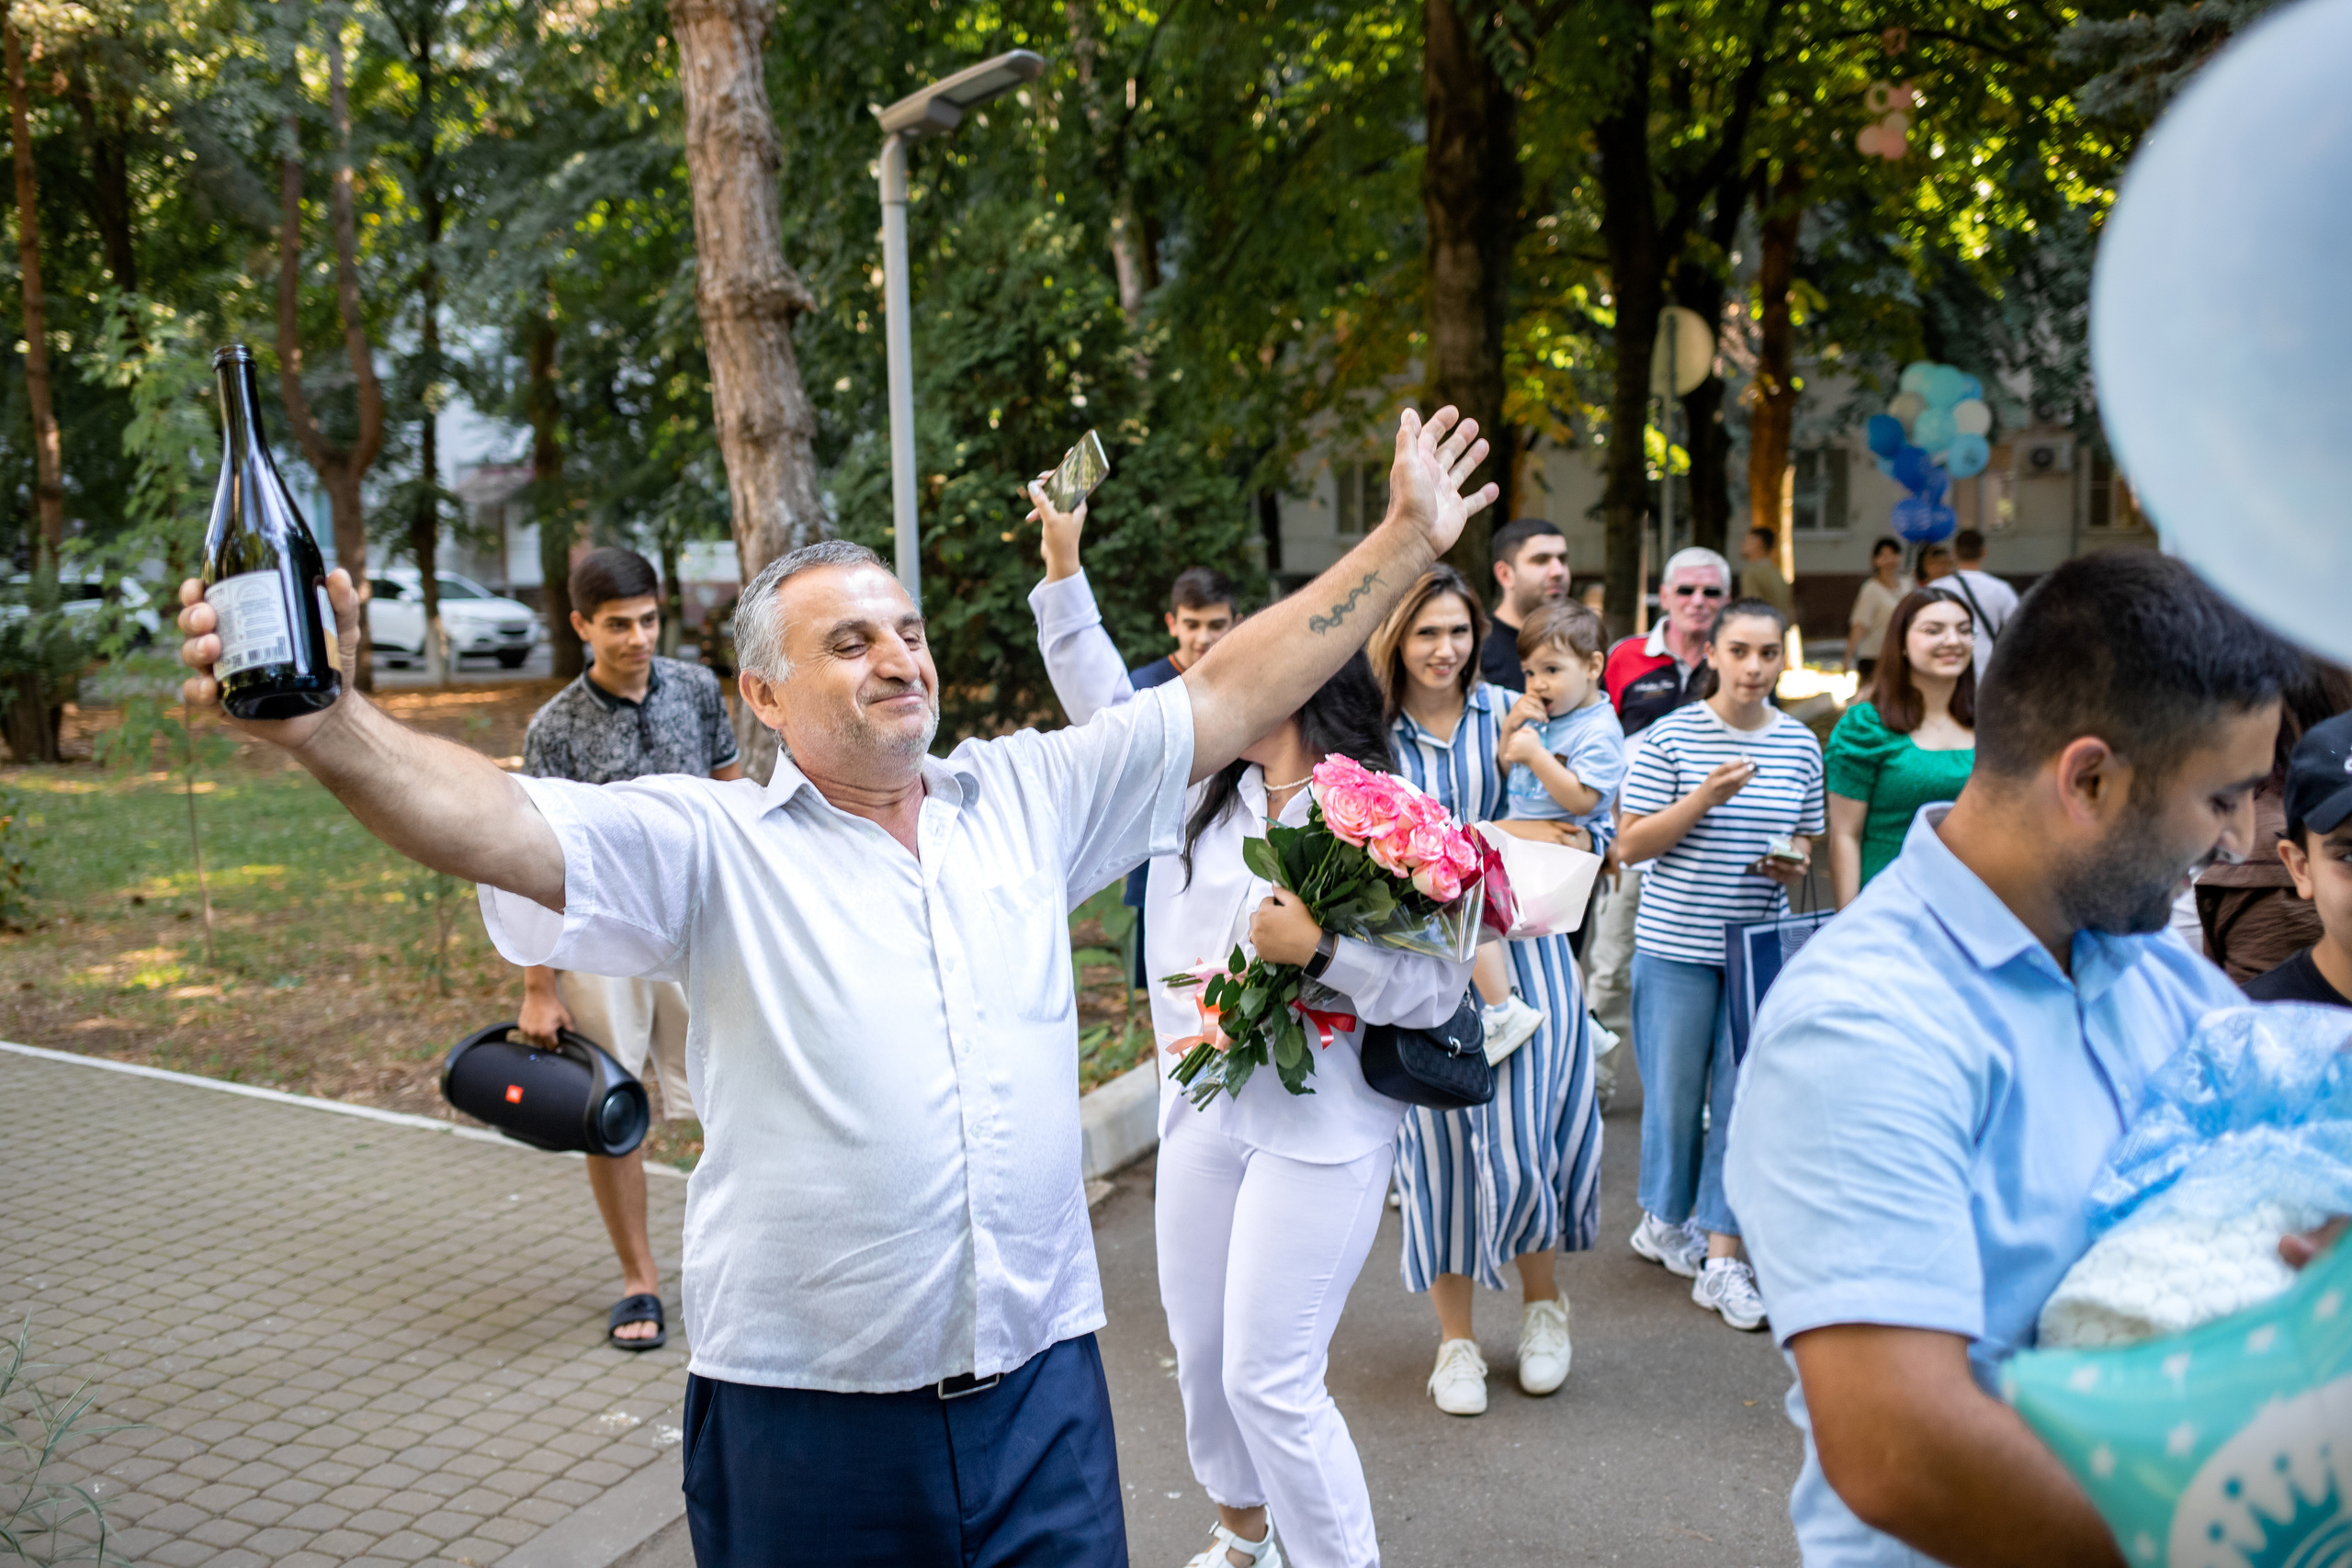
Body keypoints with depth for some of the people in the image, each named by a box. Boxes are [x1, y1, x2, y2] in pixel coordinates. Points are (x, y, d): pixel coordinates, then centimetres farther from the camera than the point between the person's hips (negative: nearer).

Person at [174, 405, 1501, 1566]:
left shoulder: (1024, 797, 6)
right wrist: (326, 726, -38)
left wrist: (1407, 543, 7)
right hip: (808, 1405, -2)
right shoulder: (712, 845, -5)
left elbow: (1230, 697, 8)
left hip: (1041, 1388, 3)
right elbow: (504, 829, -20)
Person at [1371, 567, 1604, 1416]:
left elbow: (1571, 820, 4)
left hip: (1519, 944, 1)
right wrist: (1497, 833, -12)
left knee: (1525, 1135, -1)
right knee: (1441, 1142, 5)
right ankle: (1455, 1339, 21)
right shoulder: (1375, 730, -1)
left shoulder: (1504, 710, 4)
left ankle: (1542, 1303, 27)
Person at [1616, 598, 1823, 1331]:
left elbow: (1806, 839, 18)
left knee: (1743, 1099, 2)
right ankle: (1664, 1219, 32)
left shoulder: (1800, 745, 6)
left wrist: (1795, 862, -6)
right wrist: (1705, 797, -20)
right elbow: (1631, 842, -7)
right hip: (1676, 945, -3)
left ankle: (1720, 1258, 10)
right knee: (1675, 1092, 8)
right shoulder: (1670, 737, -6)